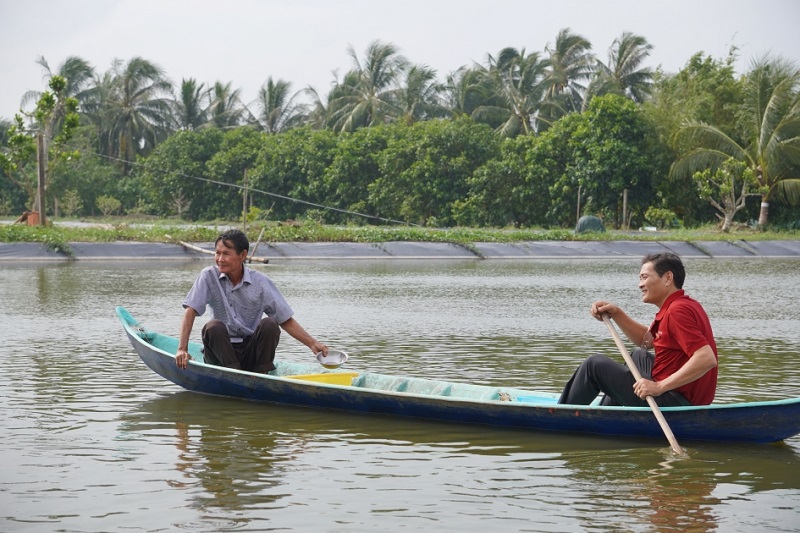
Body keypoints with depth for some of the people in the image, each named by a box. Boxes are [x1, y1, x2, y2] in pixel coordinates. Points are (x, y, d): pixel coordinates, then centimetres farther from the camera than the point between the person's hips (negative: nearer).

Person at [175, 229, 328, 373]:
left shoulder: (260, 282, -5)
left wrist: (312, 343, -14)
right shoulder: (209, 276, -5)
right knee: (213, 327, -28)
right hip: (222, 351, -1)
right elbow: (190, 311, -12)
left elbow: (286, 321, -2)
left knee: (269, 324, -24)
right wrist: (182, 349, -25)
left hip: (251, 352, 1)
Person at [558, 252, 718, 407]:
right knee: (638, 356, 38)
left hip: (673, 401, -10)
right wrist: (616, 314, 9)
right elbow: (647, 340, 23)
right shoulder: (684, 305, 12)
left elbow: (708, 359, -31)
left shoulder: (678, 311, -21)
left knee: (595, 365, 1)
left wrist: (659, 387, -31)